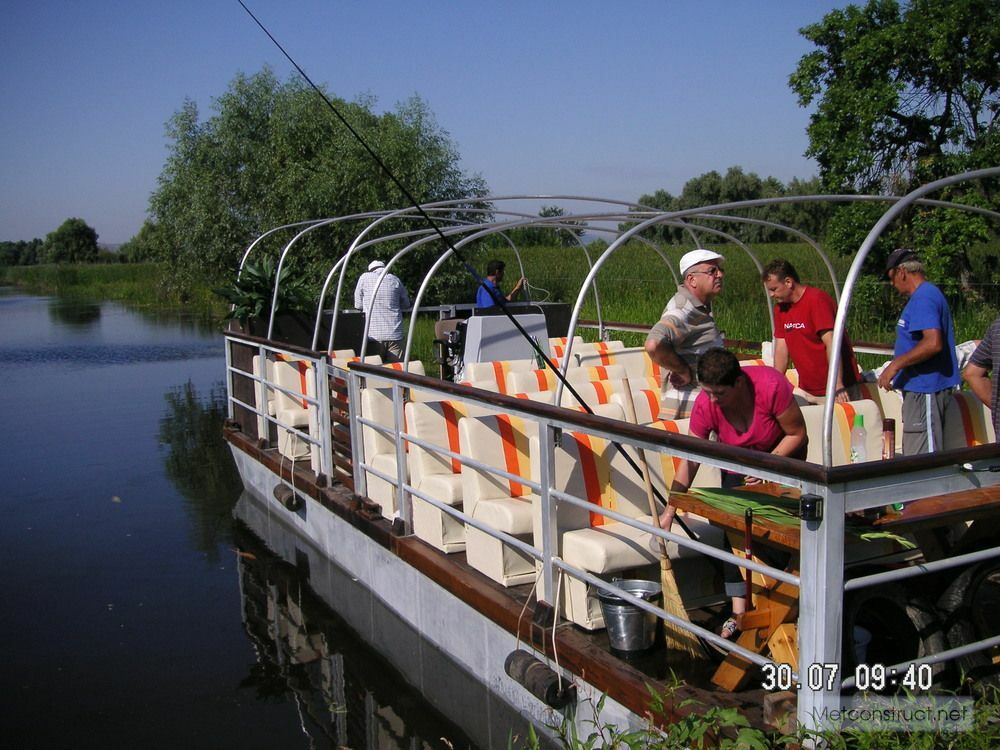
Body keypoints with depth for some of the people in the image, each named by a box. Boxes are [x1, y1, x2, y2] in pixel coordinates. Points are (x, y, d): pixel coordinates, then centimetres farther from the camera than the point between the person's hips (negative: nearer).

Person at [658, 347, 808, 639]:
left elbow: (797, 434, -20)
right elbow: (689, 460, -20)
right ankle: (739, 609, -9)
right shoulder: (705, 404, -25)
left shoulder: (771, 386, -35)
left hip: (782, 454, -2)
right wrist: (669, 511, -22)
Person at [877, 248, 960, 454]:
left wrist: (895, 365, -22)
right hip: (923, 387, 11)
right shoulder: (928, 295, 17)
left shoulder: (923, 298, -16)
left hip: (925, 390, -11)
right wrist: (898, 367, 25)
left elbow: (933, 343, -28)